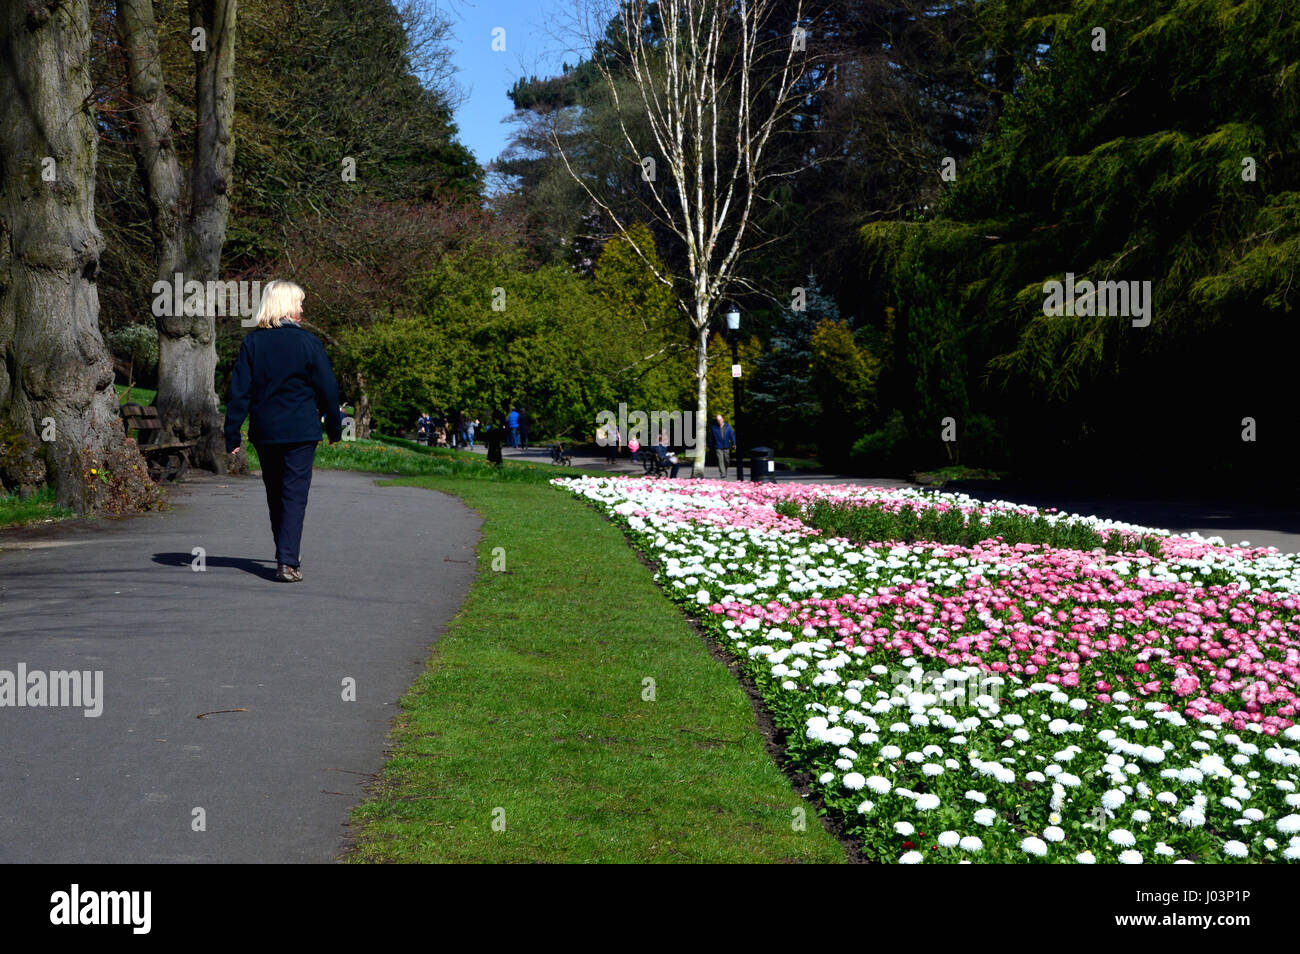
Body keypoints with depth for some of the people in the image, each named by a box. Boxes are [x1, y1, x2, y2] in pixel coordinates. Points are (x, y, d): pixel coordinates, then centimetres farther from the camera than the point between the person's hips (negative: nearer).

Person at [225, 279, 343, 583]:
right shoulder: (308, 342, -6)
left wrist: (233, 434, 2)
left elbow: (239, 391, -2)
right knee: (295, 494, -2)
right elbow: (327, 389, -2)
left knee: (275, 493, 16)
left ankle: (285, 556, 28)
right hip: (301, 431, -3)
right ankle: (287, 561, -13)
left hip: (265, 432, 3)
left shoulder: (252, 342, 0)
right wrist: (334, 427, 10)